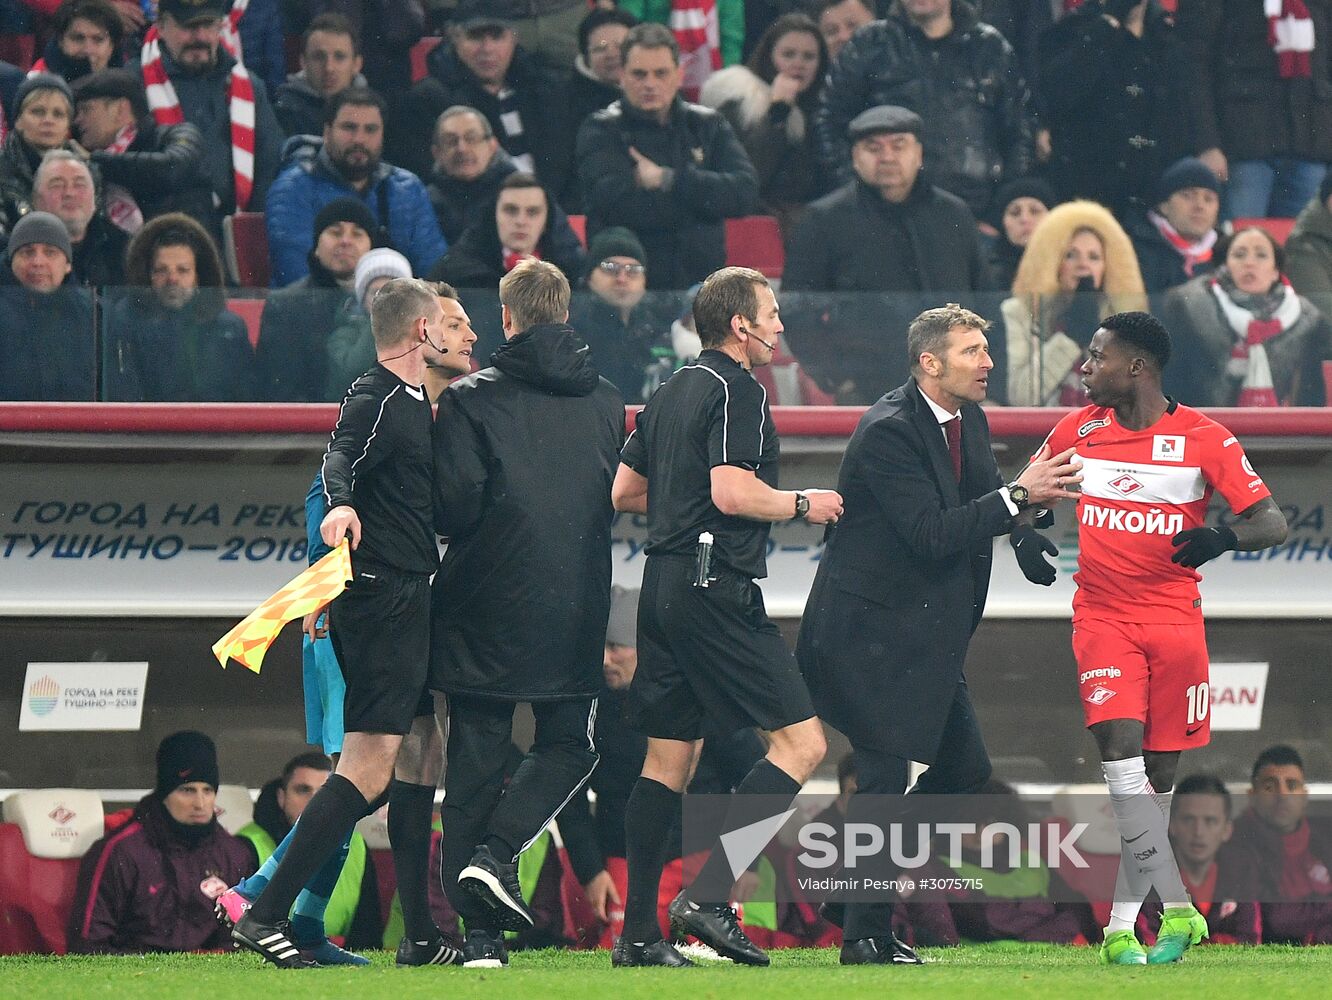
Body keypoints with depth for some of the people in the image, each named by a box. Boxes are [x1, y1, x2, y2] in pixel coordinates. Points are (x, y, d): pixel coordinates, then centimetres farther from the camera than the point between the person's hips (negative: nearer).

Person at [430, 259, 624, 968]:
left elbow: (454, 505, -12)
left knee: (475, 760, 4)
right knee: (568, 743, 16)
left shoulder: (471, 399, -5)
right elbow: (617, 498, 12)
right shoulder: (604, 402, 7)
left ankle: (481, 930, 0)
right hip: (576, 610, 2)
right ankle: (497, 852, -8)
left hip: (485, 614, -2)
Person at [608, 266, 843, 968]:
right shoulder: (736, 391, -9)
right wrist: (802, 506, -5)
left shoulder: (670, 392, 18)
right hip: (716, 587, -10)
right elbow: (732, 491, -20)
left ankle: (638, 932, 9)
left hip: (663, 586, 10)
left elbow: (624, 491, 23)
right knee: (801, 743, -8)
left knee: (669, 754, 12)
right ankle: (707, 898, -17)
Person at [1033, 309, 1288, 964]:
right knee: (1121, 753, -18)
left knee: (1159, 775, 3)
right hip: (1102, 617, 1)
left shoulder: (1203, 438, -5)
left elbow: (1271, 522, -8)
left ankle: (1121, 927, 14)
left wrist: (1221, 538, -28)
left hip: (1175, 621, -1)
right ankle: (1178, 911, -18)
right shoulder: (1077, 431, 4)